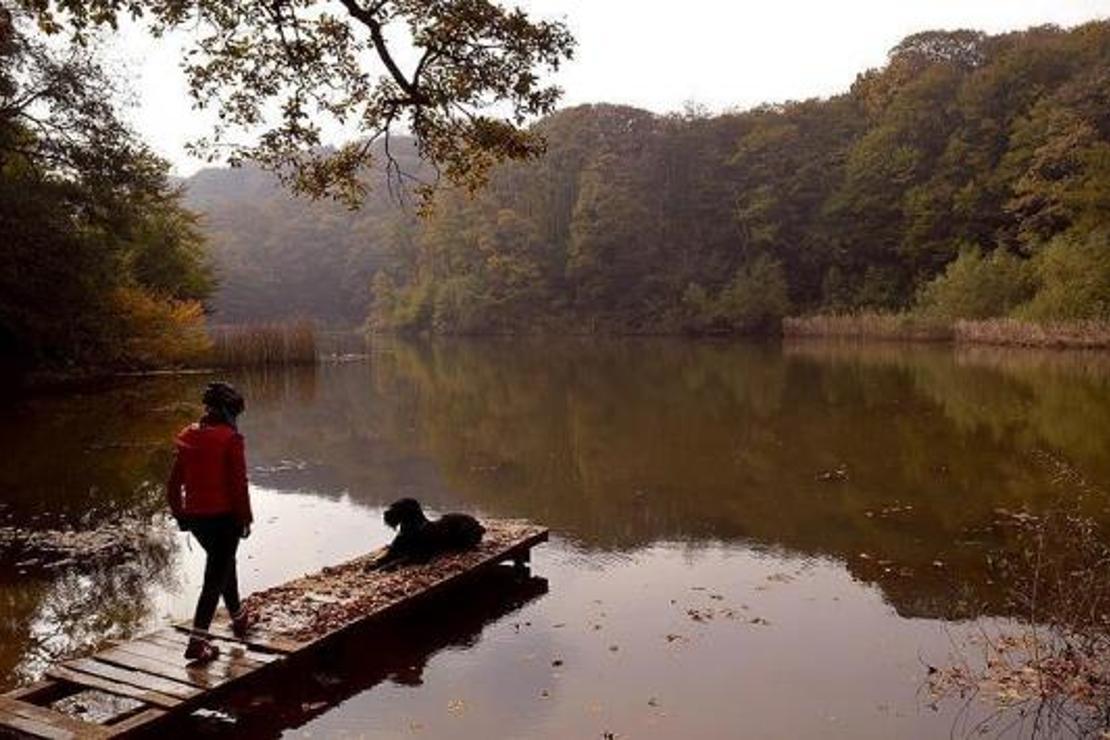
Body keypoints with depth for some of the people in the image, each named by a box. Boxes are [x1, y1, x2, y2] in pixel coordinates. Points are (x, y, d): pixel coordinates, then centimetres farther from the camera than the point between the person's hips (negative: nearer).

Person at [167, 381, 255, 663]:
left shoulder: (188, 437, 4)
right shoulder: (230, 439, -15)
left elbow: (174, 482, 9)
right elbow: (239, 483, -15)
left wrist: (180, 514, 19)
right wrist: (245, 518, -5)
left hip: (195, 516, 7)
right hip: (223, 516, -7)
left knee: (223, 563, 25)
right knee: (215, 578, 1)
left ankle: (239, 618, 40)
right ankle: (197, 641, -2)